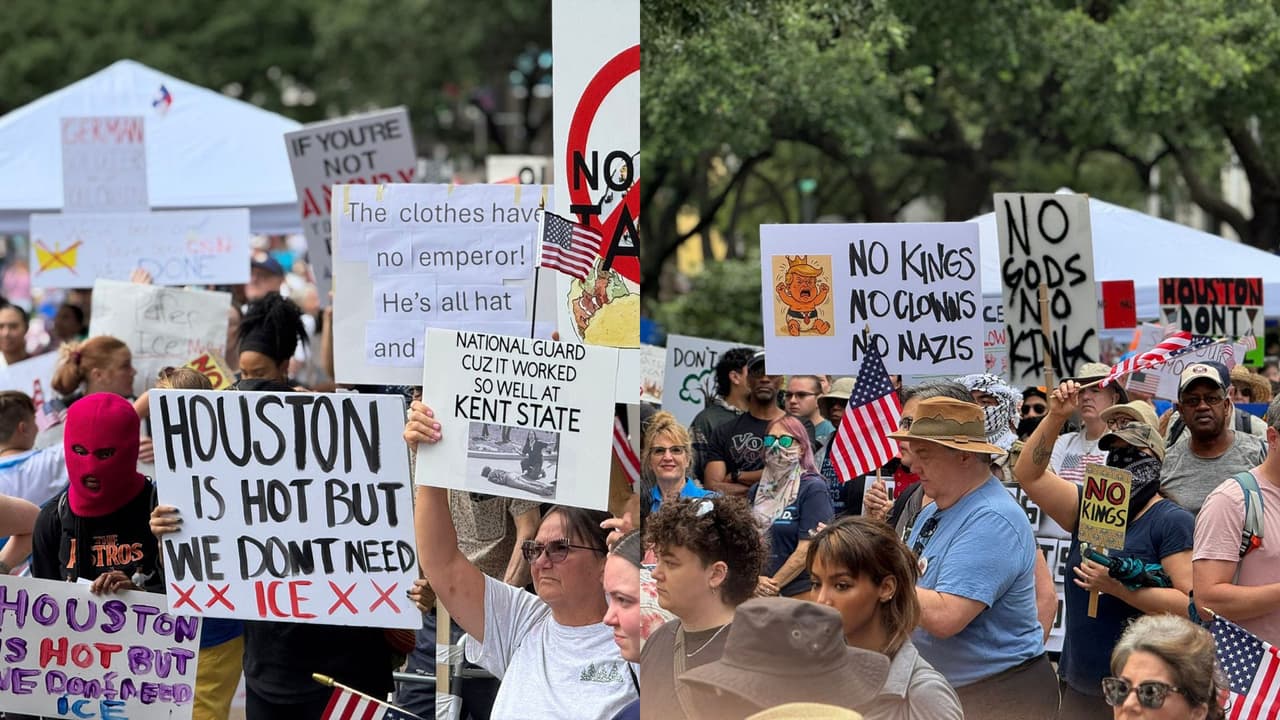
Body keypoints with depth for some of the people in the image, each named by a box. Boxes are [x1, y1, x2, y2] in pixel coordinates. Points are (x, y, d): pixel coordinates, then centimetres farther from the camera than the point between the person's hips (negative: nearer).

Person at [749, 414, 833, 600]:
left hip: (800, 591, -5)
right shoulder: (756, 491, 14)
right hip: (757, 591, 5)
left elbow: (807, 549, -11)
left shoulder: (813, 488, -5)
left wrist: (774, 584, -11)